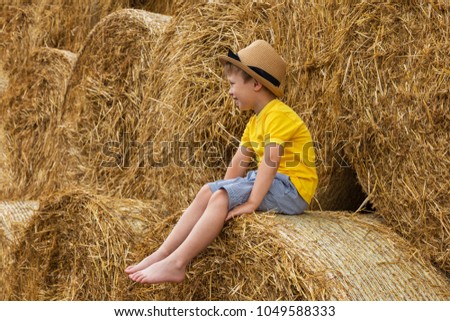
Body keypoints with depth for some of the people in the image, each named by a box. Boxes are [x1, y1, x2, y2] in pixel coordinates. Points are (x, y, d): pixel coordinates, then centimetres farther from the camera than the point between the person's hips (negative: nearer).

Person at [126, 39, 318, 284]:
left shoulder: (279, 115, -15)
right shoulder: (255, 121, 17)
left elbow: (270, 161, -25)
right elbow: (239, 163, 13)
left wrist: (251, 202, -29)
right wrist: (225, 191, 3)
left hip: (291, 187, -9)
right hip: (271, 182, 9)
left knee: (221, 197, -23)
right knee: (208, 191, -3)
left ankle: (176, 264, -26)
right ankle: (162, 253, -8)